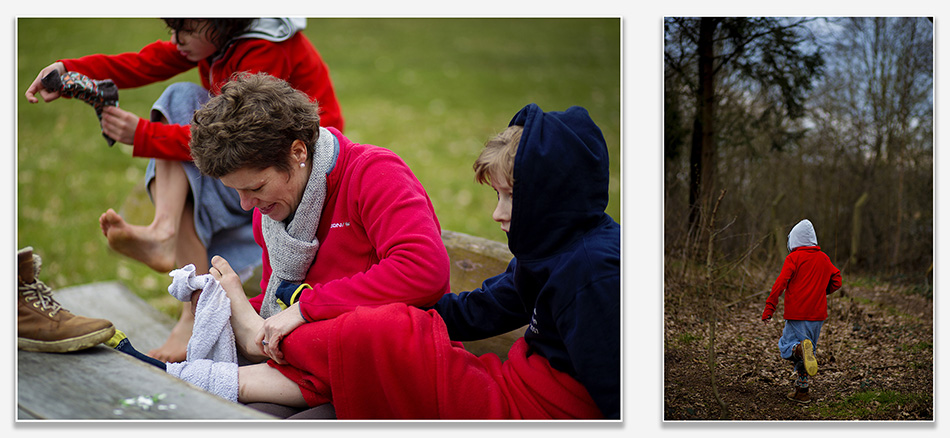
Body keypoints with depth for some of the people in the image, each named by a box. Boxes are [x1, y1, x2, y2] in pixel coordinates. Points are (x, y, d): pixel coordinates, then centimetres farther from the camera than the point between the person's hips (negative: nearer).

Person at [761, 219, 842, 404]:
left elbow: (780, 283, -14)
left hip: (797, 313, -5)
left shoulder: (794, 257, -5)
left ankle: (801, 348, -31)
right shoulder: (824, 258, 11)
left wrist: (768, 309, -16)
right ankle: (802, 391, 15)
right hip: (818, 313, 5)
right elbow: (836, 282, 15)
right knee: (806, 354, 14)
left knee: (786, 347, 1)